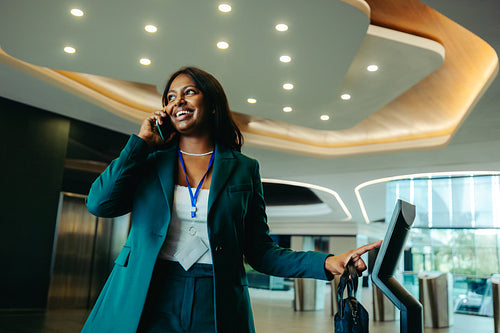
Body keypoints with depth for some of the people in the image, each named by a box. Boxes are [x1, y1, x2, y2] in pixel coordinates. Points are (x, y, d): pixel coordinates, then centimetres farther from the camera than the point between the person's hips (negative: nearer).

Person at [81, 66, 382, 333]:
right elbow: (98, 204, -6)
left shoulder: (244, 169, 5)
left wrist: (326, 263, -10)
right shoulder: (150, 161, 8)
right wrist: (142, 142, -1)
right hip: (148, 305, 1)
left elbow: (260, 251, 4)